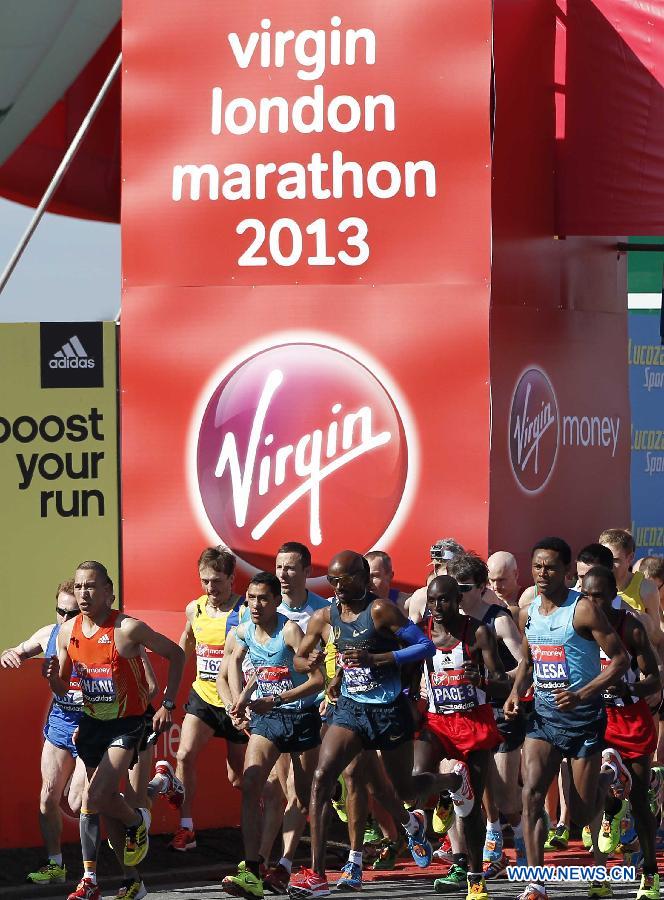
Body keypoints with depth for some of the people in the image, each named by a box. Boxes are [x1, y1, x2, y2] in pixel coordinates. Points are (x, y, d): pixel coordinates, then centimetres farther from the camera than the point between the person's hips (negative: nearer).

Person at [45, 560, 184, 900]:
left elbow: (176, 655, -6)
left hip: (127, 724, -5)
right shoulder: (68, 632, -1)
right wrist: (53, 678, -16)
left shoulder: (127, 628, -17)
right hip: (91, 722, 5)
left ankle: (137, 821, 14)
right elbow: (62, 690, 8)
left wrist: (167, 705, -9)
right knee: (102, 797, 8)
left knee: (94, 798, -17)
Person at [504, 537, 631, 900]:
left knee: (583, 812, 3)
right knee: (531, 795, -13)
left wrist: (583, 694, -24)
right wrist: (516, 692, 2)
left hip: (583, 714, -5)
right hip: (543, 713, 5)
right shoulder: (528, 614, 5)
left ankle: (609, 771, 38)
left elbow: (620, 659, -13)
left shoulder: (583, 609, -14)